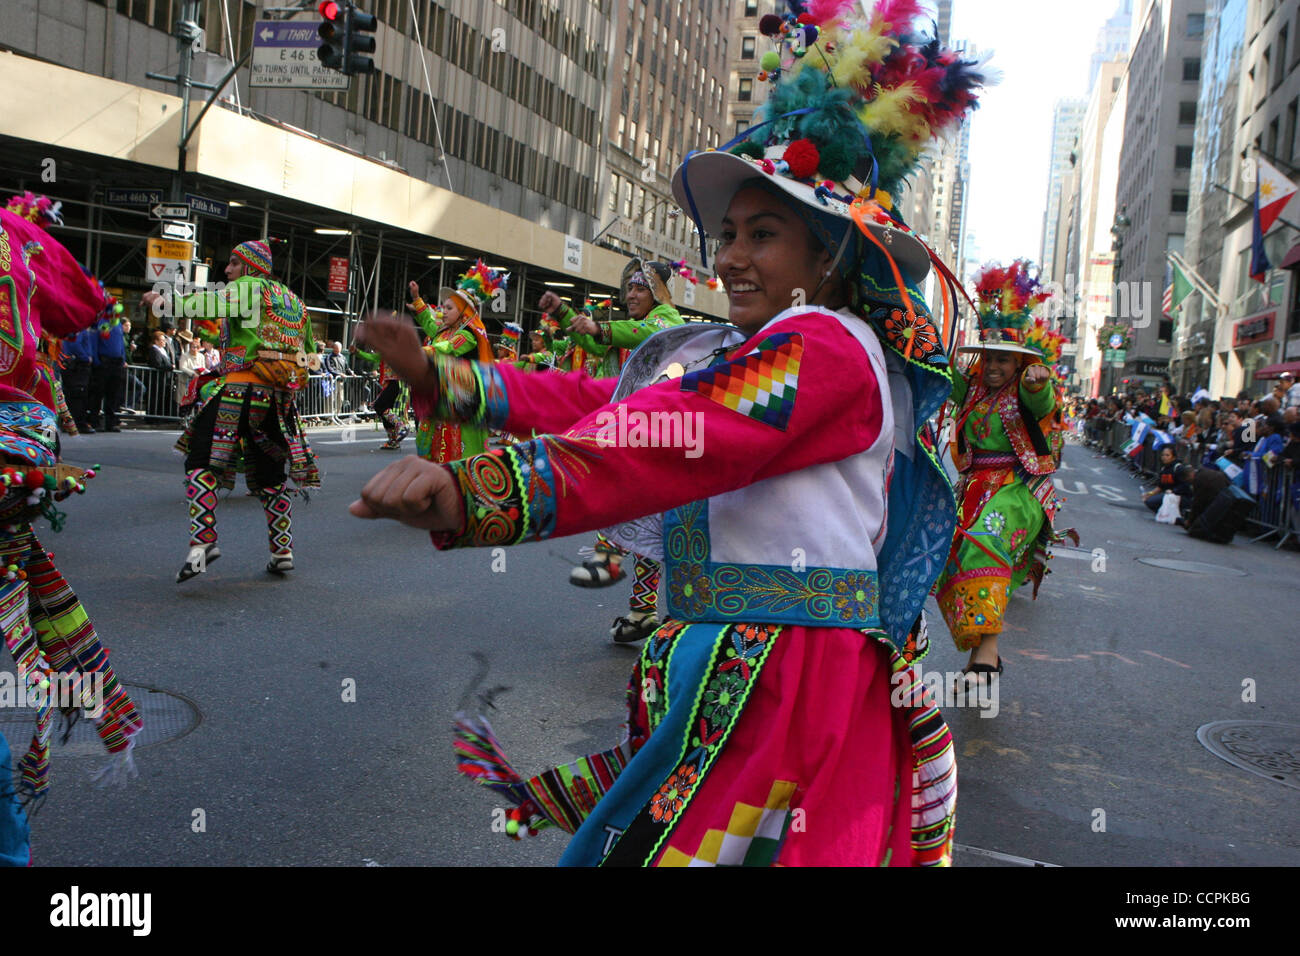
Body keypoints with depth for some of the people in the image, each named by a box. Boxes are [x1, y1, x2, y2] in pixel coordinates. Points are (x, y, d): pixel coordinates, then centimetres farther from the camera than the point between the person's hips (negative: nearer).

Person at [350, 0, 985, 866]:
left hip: (787, 687, -9)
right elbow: (600, 400, 12)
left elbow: (676, 440, -28)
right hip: (731, 671, 9)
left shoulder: (827, 345, -12)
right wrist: (443, 377, 10)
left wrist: (480, 494, -38)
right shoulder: (739, 356, 17)